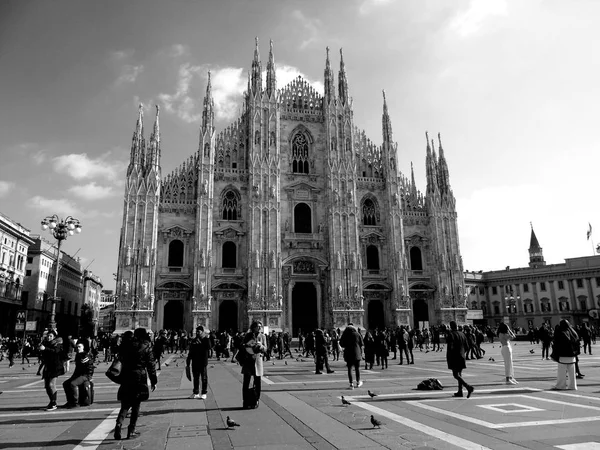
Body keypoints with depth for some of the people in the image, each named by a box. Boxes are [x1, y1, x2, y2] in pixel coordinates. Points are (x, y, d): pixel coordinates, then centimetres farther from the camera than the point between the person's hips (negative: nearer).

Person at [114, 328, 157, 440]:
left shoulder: (126, 344, 1)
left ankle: (119, 423, -9)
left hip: (126, 376, 3)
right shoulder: (146, 346, -6)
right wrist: (154, 381, 2)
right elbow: (151, 364, -4)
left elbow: (121, 358, 12)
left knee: (125, 405, 13)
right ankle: (131, 431, 10)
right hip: (140, 377, -2)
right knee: (136, 406, 9)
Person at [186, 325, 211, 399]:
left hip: (203, 362, -4)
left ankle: (204, 393, 12)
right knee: (196, 378, 10)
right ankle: (196, 393, 21)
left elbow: (208, 348, -22)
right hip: (195, 363, 4)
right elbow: (190, 352, 12)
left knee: (204, 378, 3)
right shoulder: (193, 341, 8)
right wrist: (188, 363, 10)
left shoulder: (206, 340, -4)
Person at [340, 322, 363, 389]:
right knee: (357, 368, 12)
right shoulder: (357, 334, -2)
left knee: (349, 369, 4)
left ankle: (351, 384, 1)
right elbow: (361, 345, 1)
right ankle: (358, 382, 22)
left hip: (348, 354, 0)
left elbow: (341, 344, 2)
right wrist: (361, 354, 9)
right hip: (357, 354, 0)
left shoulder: (344, 335, -2)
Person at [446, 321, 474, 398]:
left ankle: (469, 387, -19)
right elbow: (467, 346, 9)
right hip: (461, 357, 7)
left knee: (456, 375, -5)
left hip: (454, 358, -7)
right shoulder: (462, 334, 7)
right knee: (459, 374, 16)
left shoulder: (450, 334, -14)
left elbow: (450, 347, -20)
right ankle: (460, 391, 19)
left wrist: (448, 356, -6)